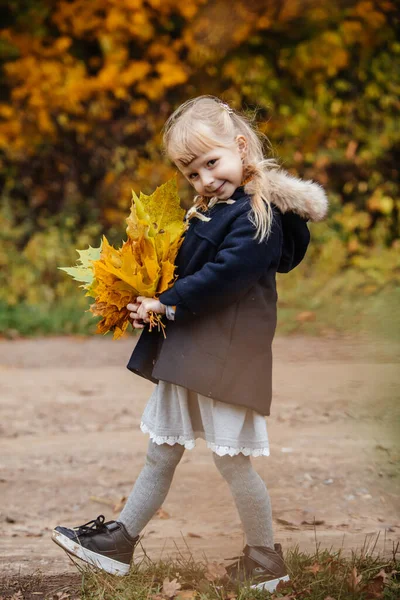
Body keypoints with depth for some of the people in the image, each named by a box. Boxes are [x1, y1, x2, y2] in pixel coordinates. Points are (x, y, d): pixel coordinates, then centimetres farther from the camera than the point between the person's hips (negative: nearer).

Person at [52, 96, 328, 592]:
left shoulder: (257, 214, -15)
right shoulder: (209, 211, 15)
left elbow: (224, 276, -24)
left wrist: (167, 303, -18)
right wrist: (148, 298, 0)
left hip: (228, 354, -9)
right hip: (184, 348, 9)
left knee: (231, 459, -1)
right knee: (161, 454, 15)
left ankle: (266, 559, 14)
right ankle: (120, 540, 22)